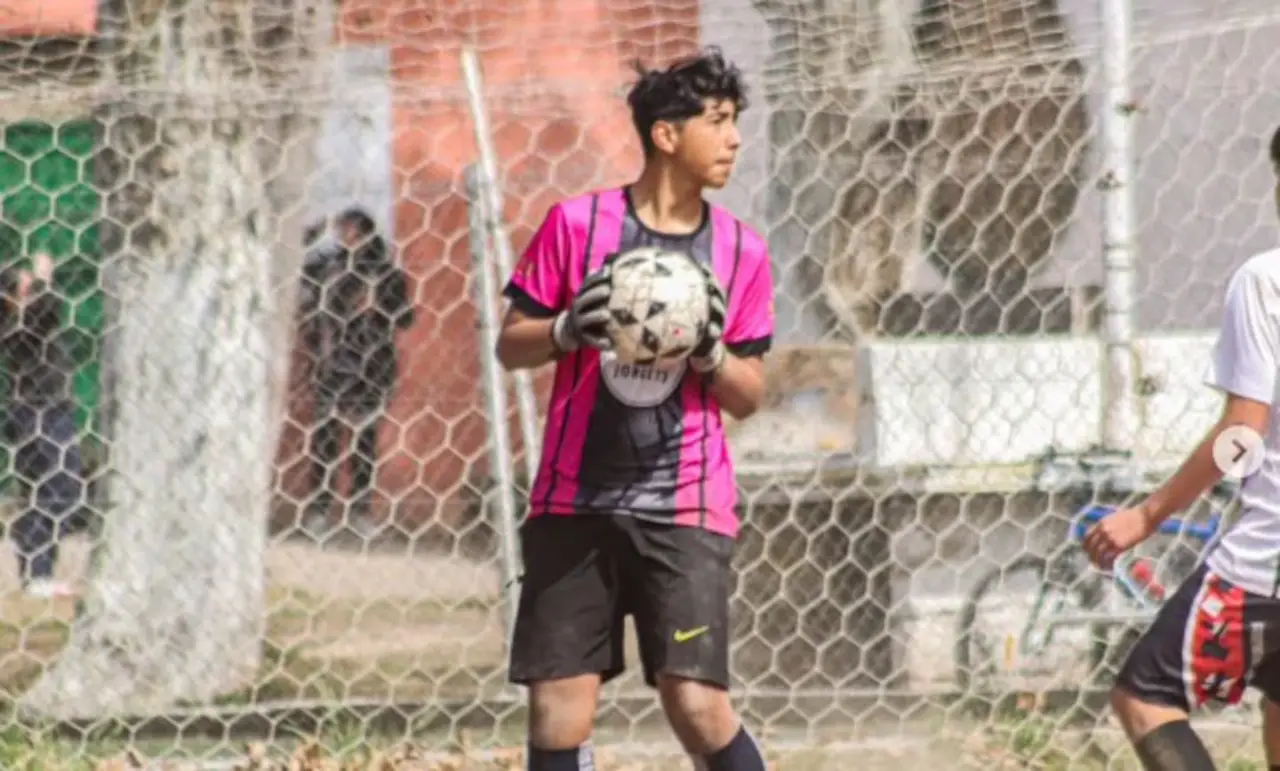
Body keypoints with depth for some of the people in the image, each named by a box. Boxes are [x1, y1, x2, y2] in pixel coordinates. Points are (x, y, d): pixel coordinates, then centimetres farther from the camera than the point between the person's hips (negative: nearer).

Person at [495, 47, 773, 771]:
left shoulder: (741, 252, 5)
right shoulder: (576, 224, 0)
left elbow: (750, 396, 10)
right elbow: (510, 344, 5)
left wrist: (711, 354, -12)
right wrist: (567, 331, -16)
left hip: (685, 508, 0)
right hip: (574, 502, 0)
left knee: (699, 706, -14)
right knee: (558, 712, -1)